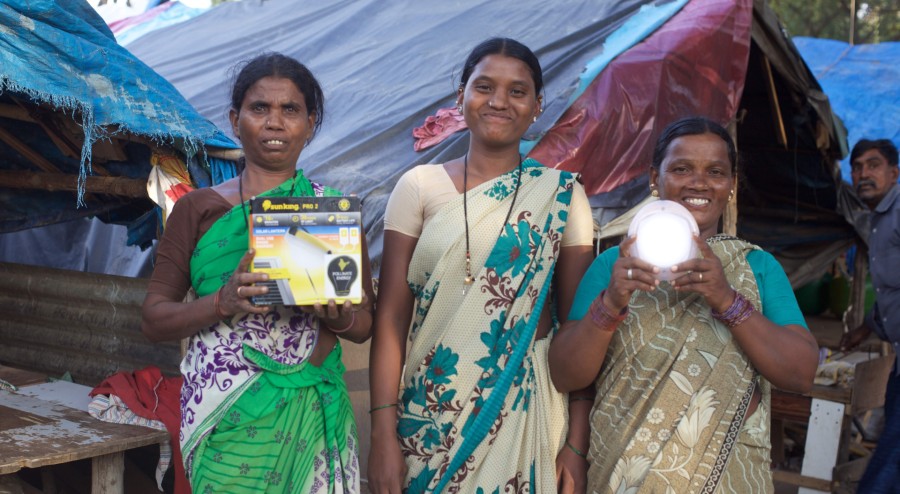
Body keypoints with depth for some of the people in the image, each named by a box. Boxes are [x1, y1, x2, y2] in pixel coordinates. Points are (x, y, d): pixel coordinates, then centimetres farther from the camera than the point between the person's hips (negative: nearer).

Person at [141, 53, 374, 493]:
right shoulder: (198, 208, 3)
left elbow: (365, 324, 9)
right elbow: (153, 320, 1)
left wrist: (339, 315, -14)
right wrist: (223, 302, -17)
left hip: (308, 416, 1)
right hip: (226, 417, -1)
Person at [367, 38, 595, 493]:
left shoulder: (561, 195, 0)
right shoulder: (419, 187, -1)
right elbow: (390, 318, -3)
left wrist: (578, 442, -4)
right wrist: (384, 434, -9)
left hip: (524, 406, 0)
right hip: (429, 407, 0)